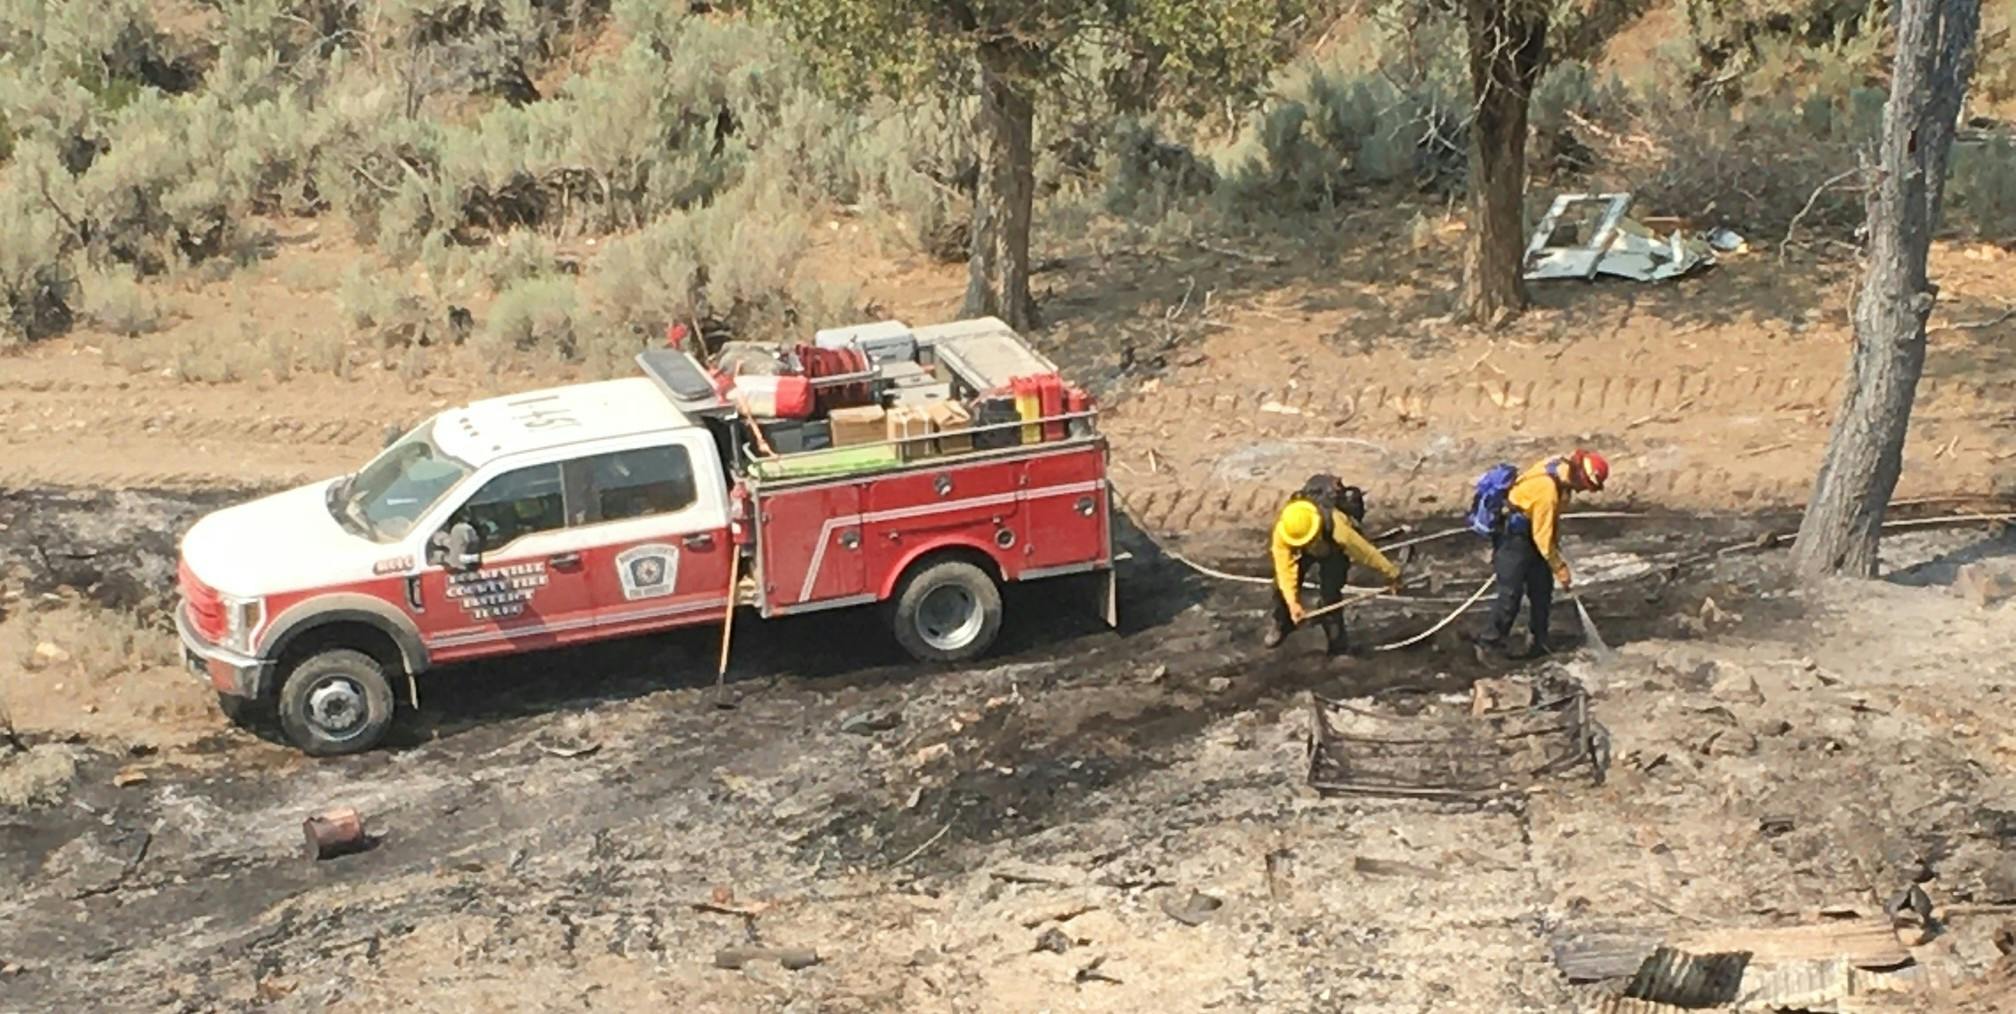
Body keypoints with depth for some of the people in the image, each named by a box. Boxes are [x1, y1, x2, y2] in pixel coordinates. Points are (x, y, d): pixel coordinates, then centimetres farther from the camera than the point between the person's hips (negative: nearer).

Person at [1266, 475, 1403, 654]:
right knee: (1283, 583, -7)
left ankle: (1337, 642, -2)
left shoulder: (1337, 528, -47)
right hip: (1303, 552, 3)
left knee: (1329, 592, -18)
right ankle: (1281, 625, 21)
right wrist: (1292, 603, -42)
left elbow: (1367, 552, -32)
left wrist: (1392, 575, -19)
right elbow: (1285, 569, -34)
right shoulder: (1281, 531, -40)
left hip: (1334, 551, -2)